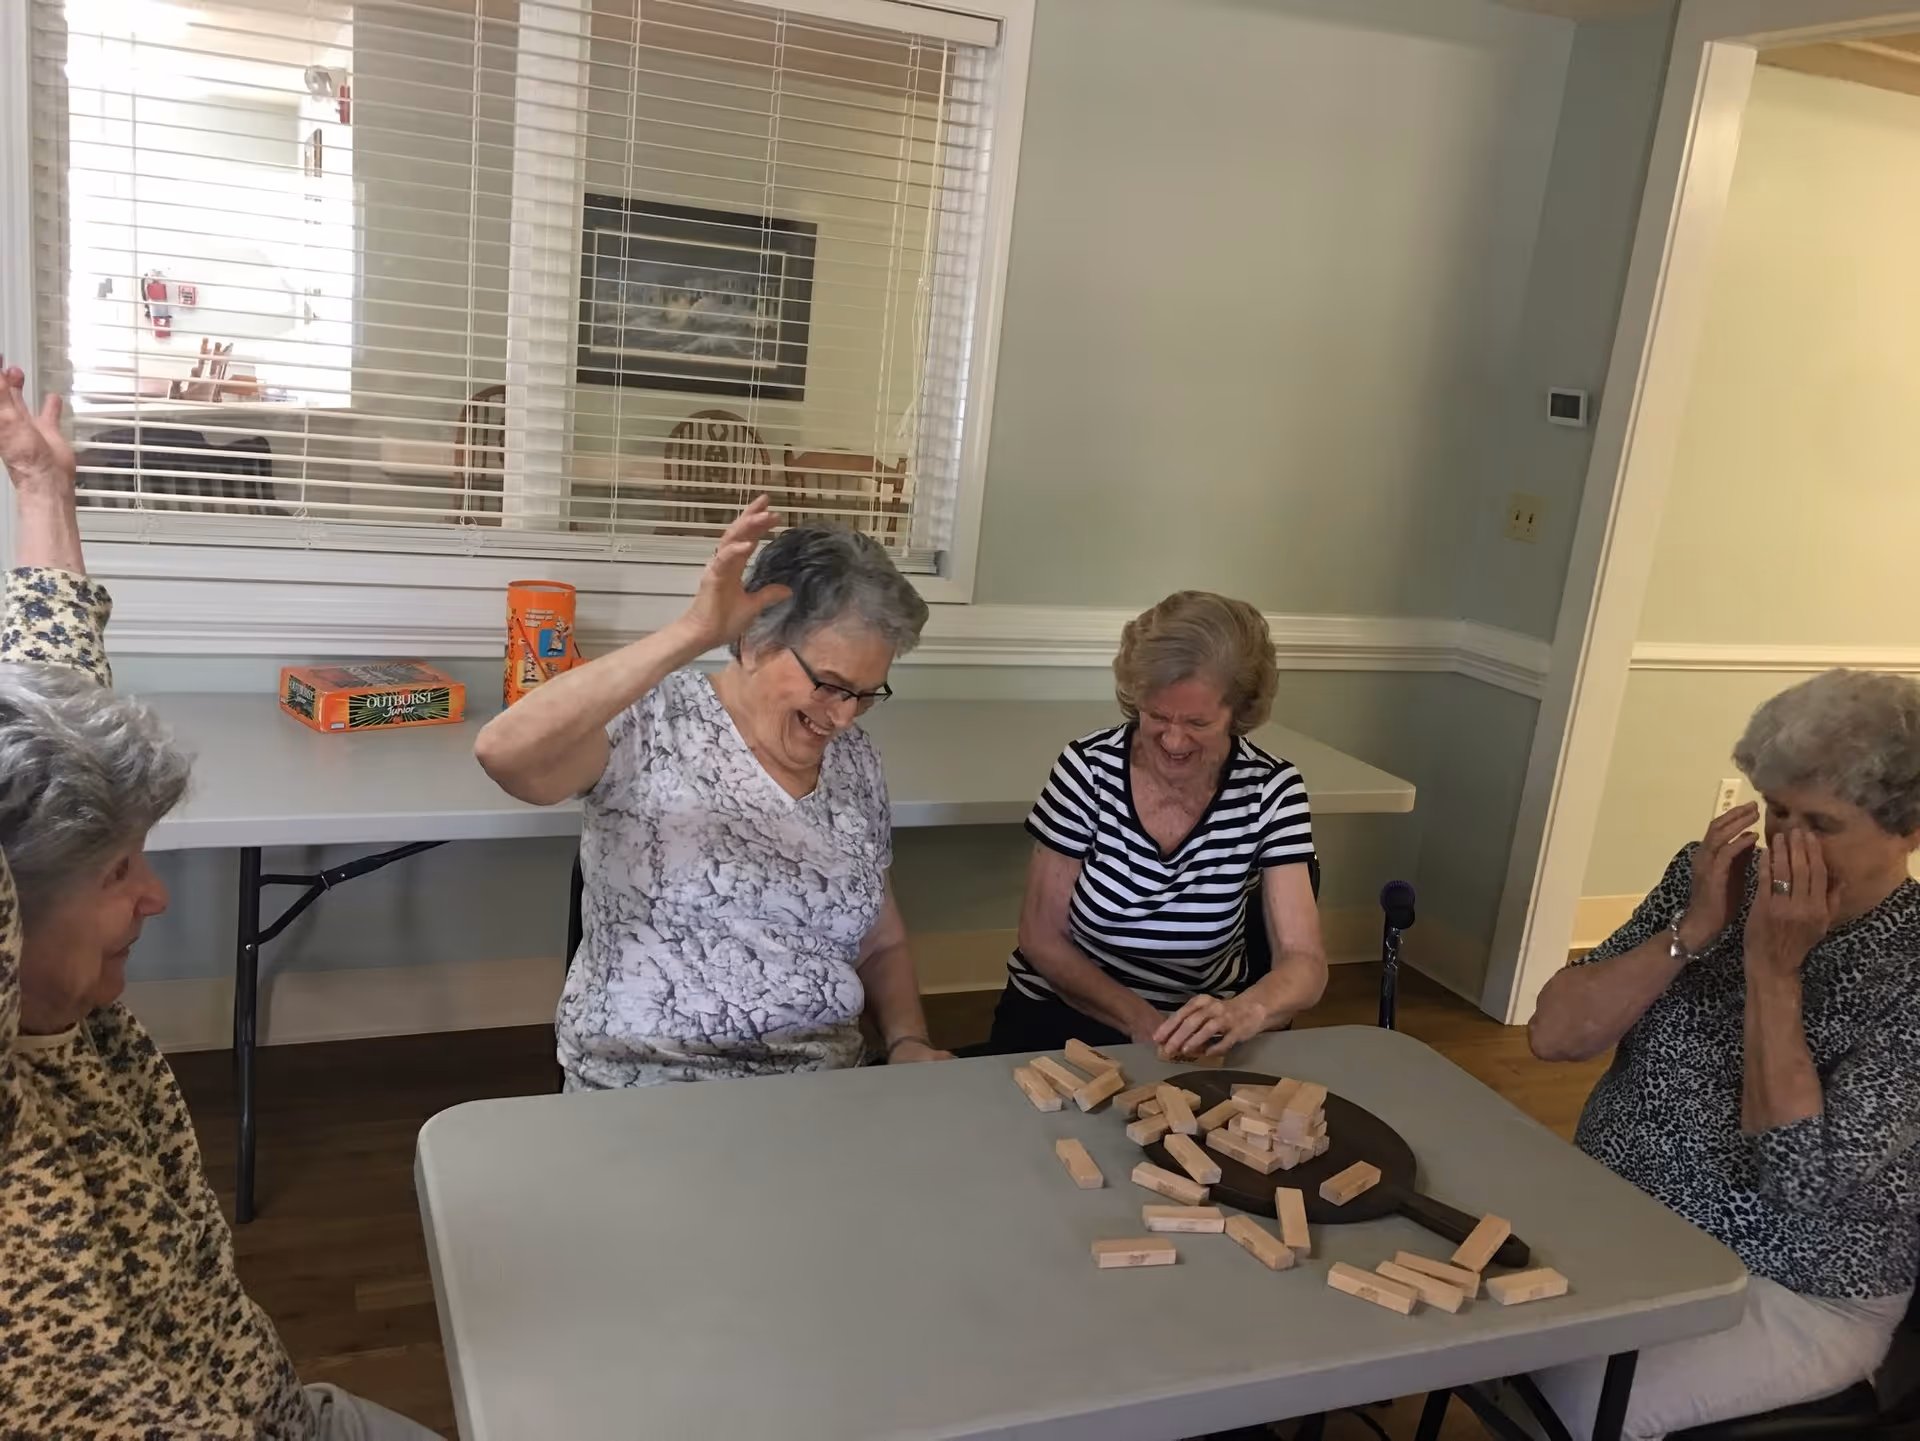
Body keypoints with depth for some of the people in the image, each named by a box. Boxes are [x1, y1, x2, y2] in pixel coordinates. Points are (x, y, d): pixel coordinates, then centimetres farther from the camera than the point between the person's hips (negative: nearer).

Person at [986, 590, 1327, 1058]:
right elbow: (1043, 938, -8)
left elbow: (1304, 963, -16)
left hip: (1196, 1033, 2)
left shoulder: (1271, 791, -10)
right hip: (1062, 1017, -2)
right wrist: (1141, 1021, -21)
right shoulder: (1088, 769, -13)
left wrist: (1245, 1011, -38)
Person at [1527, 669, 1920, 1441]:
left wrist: (1773, 970, -24)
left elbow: (1798, 1184, -25)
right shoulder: (1716, 879, -3)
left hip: (1783, 1295, -5)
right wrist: (1693, 931, -20)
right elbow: (1554, 1035, -9)